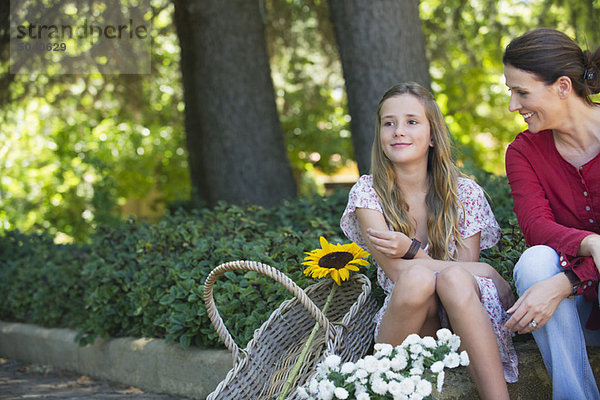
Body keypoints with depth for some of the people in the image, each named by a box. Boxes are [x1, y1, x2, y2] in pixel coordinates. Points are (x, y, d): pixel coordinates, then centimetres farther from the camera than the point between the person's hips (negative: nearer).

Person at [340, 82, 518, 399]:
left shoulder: (465, 194, -1)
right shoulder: (368, 192, -4)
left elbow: (461, 277, -6)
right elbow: (398, 272, -13)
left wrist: (411, 249, -22)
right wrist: (486, 274, -15)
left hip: (463, 321, 1)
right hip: (404, 323, 0)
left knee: (453, 279, -33)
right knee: (418, 276, -33)